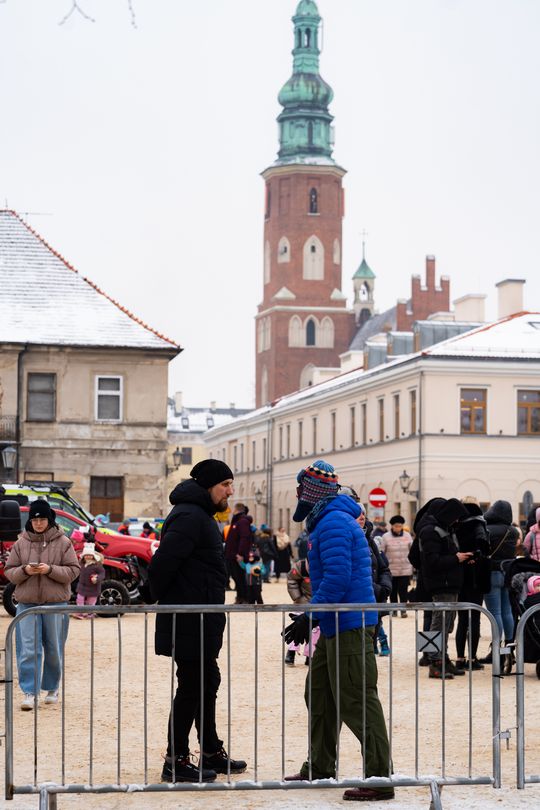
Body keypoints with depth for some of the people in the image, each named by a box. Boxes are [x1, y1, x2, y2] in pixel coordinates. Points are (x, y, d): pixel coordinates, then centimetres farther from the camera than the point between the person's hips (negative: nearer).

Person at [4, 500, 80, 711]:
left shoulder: (63, 543, 0)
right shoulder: (20, 544, 6)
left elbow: (73, 571, -3)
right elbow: (9, 571, 7)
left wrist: (50, 569, -17)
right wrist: (25, 570, -14)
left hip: (56, 603, -1)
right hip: (27, 602, 1)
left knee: (54, 649, 9)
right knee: (28, 650, -6)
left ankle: (52, 688, 25)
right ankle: (30, 693, -5)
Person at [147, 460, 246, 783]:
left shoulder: (200, 516, 17)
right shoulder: (189, 517, -18)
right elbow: (161, 565, -26)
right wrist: (166, 600, -13)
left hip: (202, 622, 11)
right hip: (190, 623, -11)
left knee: (207, 683, 17)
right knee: (192, 687, -4)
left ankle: (211, 751, 28)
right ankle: (176, 762, 3)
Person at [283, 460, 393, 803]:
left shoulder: (333, 523, -15)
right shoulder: (328, 520, 19)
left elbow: (337, 578, -24)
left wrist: (309, 618, -20)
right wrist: (312, 615, 21)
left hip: (349, 626, -11)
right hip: (337, 624, 11)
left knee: (357, 702, -9)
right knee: (318, 693, 18)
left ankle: (379, 779, -7)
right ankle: (320, 768, 27)